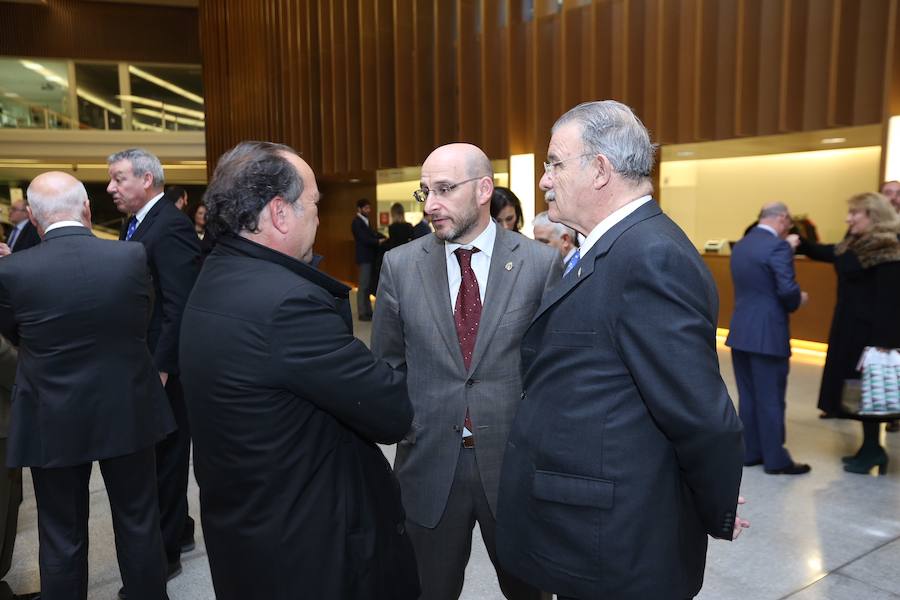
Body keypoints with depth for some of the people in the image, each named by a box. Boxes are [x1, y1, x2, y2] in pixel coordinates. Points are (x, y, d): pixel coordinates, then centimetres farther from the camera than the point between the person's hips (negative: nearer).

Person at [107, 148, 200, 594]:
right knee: (155, 455, 19)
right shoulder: (137, 224, 12)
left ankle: (165, 552, 20)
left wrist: (161, 366, -22)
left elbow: (180, 306, -23)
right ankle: (178, 530, 36)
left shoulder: (171, 226, -18)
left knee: (164, 458, 4)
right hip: (144, 363, 9)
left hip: (164, 366, -9)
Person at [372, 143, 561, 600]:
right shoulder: (400, 265, -2)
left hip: (514, 461, -1)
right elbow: (387, 362, 7)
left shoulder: (541, 263, -7)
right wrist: (401, 421, 0)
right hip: (429, 462, 1)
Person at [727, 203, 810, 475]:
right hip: (768, 334, -7)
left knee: (748, 397, 14)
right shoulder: (778, 246, -14)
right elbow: (787, 290, -22)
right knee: (771, 399, 2)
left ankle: (751, 452, 23)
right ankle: (776, 459, 12)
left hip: (741, 332, 7)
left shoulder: (740, 245, 10)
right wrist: (798, 301, -1)